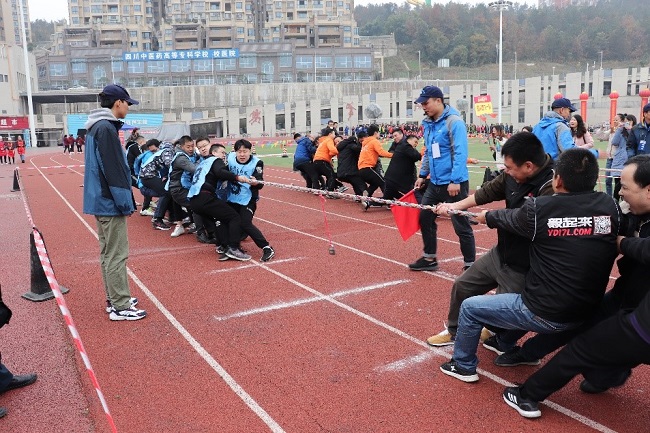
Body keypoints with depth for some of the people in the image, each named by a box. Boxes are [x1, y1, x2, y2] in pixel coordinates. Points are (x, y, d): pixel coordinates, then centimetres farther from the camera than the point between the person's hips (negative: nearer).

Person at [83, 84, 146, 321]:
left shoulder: (96, 126, 14)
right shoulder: (106, 128, -17)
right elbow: (113, 170, -21)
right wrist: (125, 202, -17)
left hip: (100, 201, 10)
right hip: (110, 202, -10)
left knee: (108, 253, 16)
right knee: (116, 255, -5)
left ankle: (115, 299, 26)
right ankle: (120, 307, 2)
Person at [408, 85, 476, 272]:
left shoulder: (454, 122, -14)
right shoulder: (428, 123, 10)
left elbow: (460, 153, -19)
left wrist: (455, 181, -23)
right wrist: (423, 174, 17)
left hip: (453, 184, -8)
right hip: (435, 183, 8)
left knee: (461, 225, -1)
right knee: (425, 218, 11)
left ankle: (470, 265, 11)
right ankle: (429, 258, 26)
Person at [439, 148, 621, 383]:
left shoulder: (539, 208, -19)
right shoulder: (611, 207, -9)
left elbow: (508, 218, 2)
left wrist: (487, 216, 25)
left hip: (545, 314, -6)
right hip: (587, 313, 6)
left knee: (469, 307, 15)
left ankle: (463, 366, 32)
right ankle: (504, 343, 55)